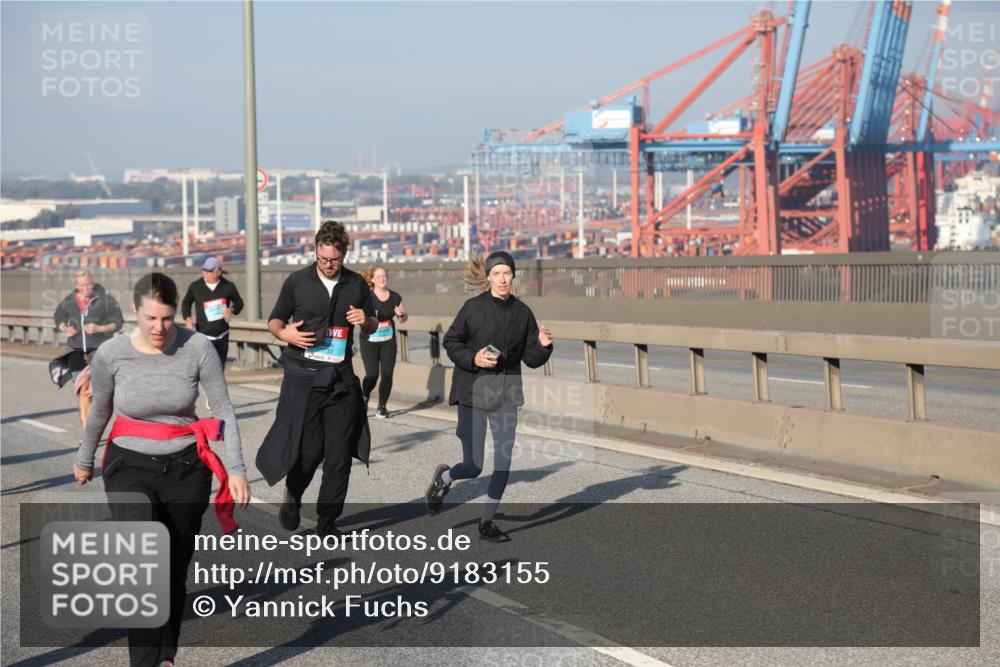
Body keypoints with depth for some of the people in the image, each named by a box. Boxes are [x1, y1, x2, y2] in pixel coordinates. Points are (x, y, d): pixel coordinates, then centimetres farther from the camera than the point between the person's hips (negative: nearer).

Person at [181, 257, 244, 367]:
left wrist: (232, 309, -10)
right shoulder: (195, 286, -4)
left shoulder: (228, 286, -2)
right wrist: (188, 319, -4)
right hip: (203, 335, -2)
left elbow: (238, 302, 12)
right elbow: (186, 303, 12)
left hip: (222, 336, 2)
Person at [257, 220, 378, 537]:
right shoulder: (297, 282, 1)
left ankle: (327, 521, 12)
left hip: (341, 379, 2)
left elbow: (373, 325, 18)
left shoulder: (356, 284, 7)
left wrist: (365, 321, -6)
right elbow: (274, 321, 9)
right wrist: (285, 333, -13)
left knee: (339, 454, 0)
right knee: (308, 450, -3)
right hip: (303, 377, -2)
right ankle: (293, 495, 30)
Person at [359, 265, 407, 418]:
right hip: (369, 341, -3)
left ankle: (382, 407, 15)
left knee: (387, 374, -1)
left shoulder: (395, 297, 5)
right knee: (372, 374, -11)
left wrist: (401, 314, -7)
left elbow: (404, 318, 15)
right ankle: (365, 397, 19)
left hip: (388, 341, 3)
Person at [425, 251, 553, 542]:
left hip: (506, 395, 3)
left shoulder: (522, 312, 2)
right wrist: (472, 359, -15)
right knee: (473, 468, -2)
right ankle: (443, 477, 34)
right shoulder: (474, 308, -7)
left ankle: (487, 521, 12)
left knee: (503, 461, -4)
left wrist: (543, 345, -14)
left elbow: (531, 358, 7)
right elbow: (451, 342, 1)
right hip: (473, 391, -3)